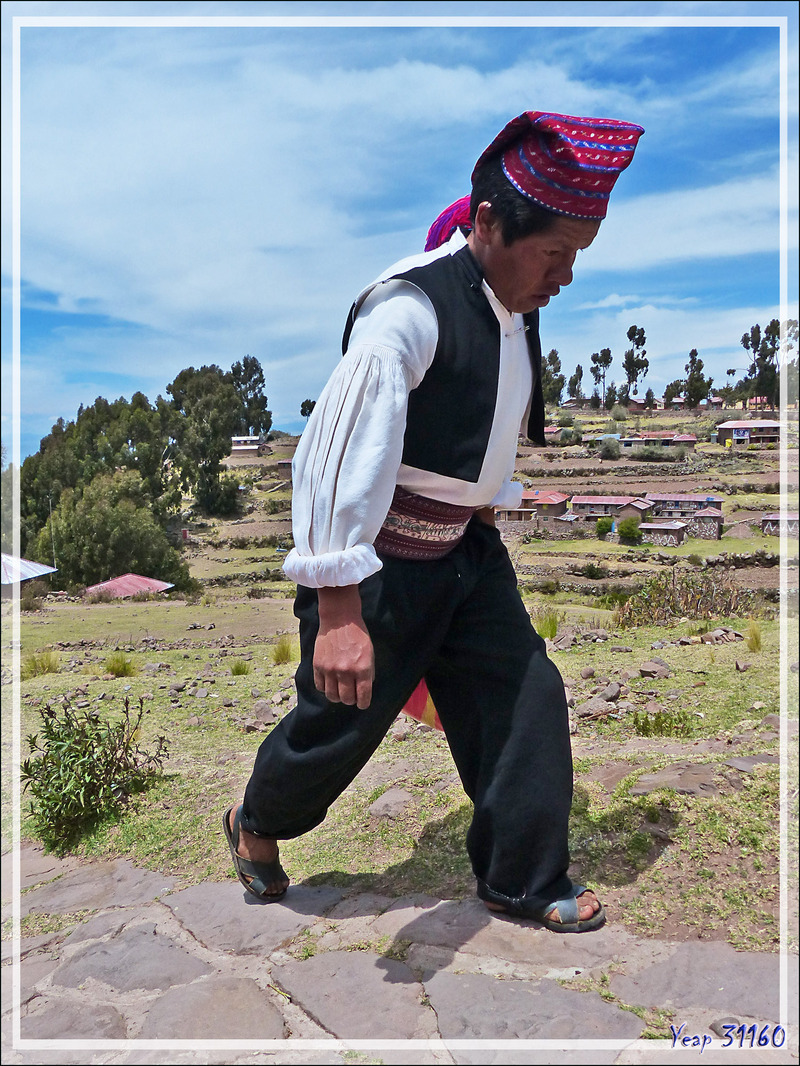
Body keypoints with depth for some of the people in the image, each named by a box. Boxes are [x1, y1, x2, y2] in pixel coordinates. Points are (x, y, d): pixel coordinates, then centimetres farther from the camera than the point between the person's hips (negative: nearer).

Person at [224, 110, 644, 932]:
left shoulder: (519, 305, 3)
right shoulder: (409, 308, -27)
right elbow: (342, 457, -35)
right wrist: (339, 613, -39)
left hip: (465, 551, 8)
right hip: (376, 563, -7)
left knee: (525, 694, 5)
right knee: (342, 719, 9)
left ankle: (523, 881, 26)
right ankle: (255, 825, 42)